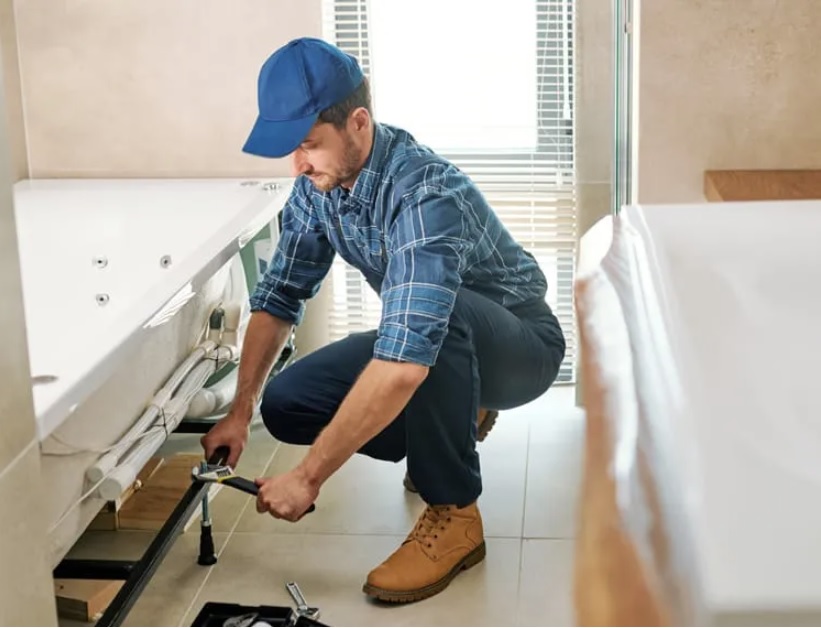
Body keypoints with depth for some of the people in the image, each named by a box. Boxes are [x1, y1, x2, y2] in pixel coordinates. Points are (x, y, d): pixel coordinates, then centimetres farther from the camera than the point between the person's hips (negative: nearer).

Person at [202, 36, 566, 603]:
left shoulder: (426, 194, -36)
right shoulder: (317, 184, -11)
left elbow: (405, 363, -44)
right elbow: (280, 296, 0)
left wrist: (308, 477, -40)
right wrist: (241, 411, -10)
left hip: (520, 345, -7)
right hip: (420, 344, 8)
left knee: (435, 317, -39)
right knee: (284, 404, -5)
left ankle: (455, 515, -20)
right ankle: (457, 419, 15)